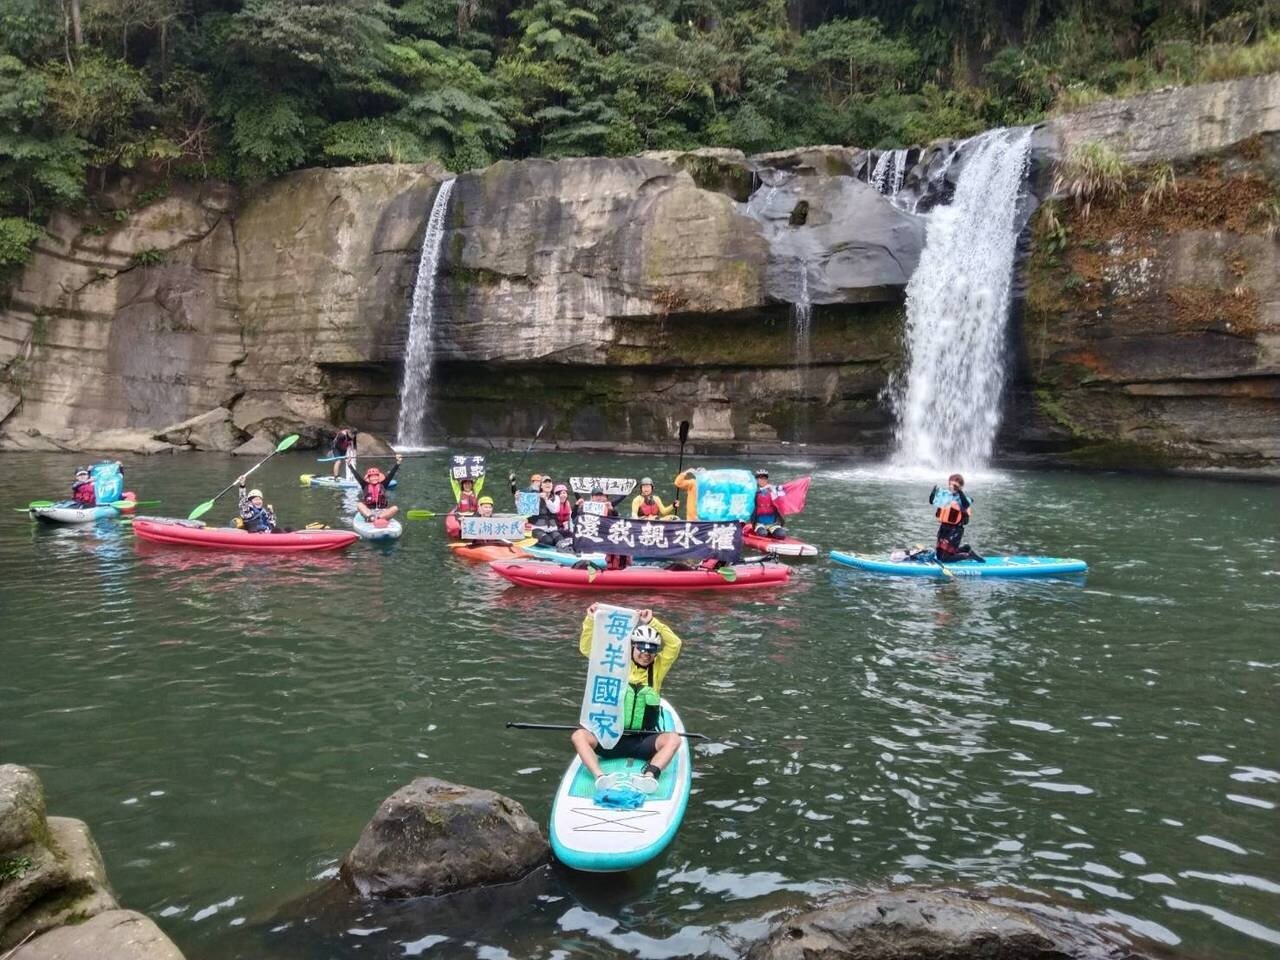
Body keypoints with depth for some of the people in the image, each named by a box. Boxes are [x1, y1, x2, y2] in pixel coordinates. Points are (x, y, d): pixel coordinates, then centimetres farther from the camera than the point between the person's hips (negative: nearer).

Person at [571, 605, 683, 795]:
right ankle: (600, 777, -43)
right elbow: (587, 649, -3)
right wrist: (591, 621, -16)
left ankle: (649, 776, -47)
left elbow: (674, 645, -8)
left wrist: (652, 622, -13)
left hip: (644, 741, 0)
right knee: (579, 736, -24)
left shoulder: (657, 668, 5)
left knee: (673, 739, -28)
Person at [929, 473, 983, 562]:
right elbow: (932, 501, 13)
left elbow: (966, 505, -34)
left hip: (955, 529, -7)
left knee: (945, 559, -12)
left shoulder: (962, 497, -13)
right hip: (943, 527, 7)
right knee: (939, 556, 16)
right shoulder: (944, 494, 4)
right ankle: (964, 548, 32)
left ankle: (968, 555, 9)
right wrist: (933, 493, -6)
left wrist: (960, 492, -39)